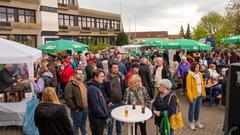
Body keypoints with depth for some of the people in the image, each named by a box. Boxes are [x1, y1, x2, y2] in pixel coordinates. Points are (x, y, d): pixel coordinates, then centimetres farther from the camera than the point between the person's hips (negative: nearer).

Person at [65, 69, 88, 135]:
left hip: (85, 108, 7)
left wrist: (86, 104, 13)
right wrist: (74, 108, -19)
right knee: (76, 125, 10)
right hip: (77, 109, -7)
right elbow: (67, 98, -25)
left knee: (83, 123, 24)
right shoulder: (70, 85, -20)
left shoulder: (83, 83, 7)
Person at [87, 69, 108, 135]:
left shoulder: (96, 86, 10)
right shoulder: (92, 88, -22)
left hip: (100, 117, 10)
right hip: (96, 118, -10)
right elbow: (95, 106, -26)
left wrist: (105, 114, 13)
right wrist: (104, 115, -16)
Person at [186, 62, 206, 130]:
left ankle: (197, 122, 32)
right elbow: (188, 87, -14)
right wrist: (190, 97, -16)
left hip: (200, 95, 6)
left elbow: (202, 84, 12)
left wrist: (204, 93, 7)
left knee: (198, 109, 17)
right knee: (192, 109, 6)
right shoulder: (189, 76, -14)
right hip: (193, 95, -6)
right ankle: (191, 123, 20)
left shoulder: (200, 74, 6)